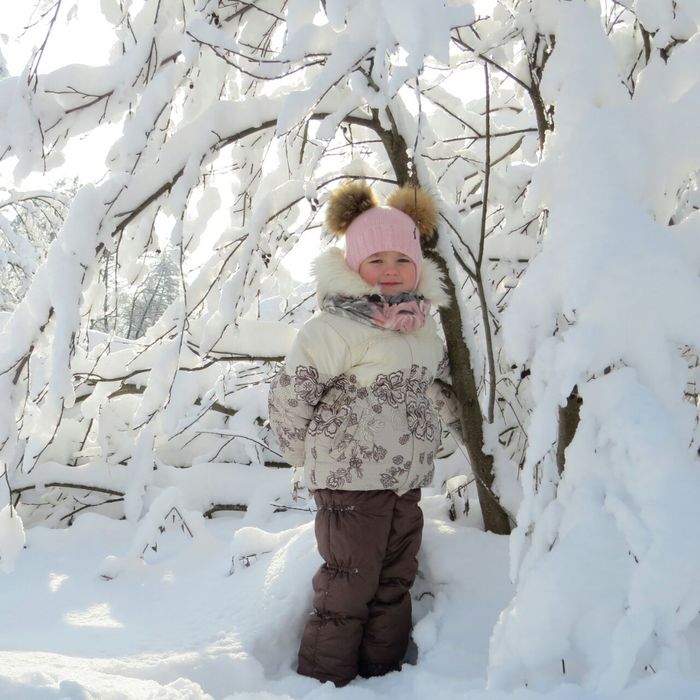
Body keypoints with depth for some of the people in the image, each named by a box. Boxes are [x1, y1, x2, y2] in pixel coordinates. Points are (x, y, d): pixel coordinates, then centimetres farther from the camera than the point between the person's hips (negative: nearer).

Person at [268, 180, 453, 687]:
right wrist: (309, 454, -5)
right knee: (348, 588, -1)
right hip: (351, 479, -7)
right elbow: (291, 389, -15)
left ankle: (384, 676, 31)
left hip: (406, 478, 8)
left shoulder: (424, 321, 8)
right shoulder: (340, 324, -17)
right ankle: (322, 682, 15)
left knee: (395, 584, 16)